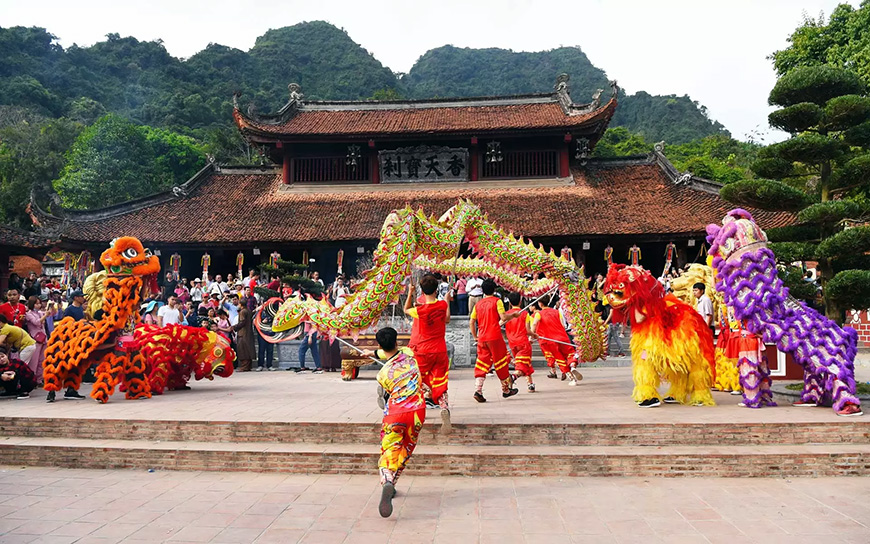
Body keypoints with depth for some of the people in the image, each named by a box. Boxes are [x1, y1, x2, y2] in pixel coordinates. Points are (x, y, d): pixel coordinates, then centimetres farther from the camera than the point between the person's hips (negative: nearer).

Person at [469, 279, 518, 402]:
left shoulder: (478, 304, 10)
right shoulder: (497, 301, -4)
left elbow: (471, 322, 9)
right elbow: (503, 318, -13)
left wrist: (475, 336, 18)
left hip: (482, 338, 4)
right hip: (495, 336, -4)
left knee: (482, 363, 6)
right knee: (500, 362, 8)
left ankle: (478, 390, -9)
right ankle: (506, 389, 20)